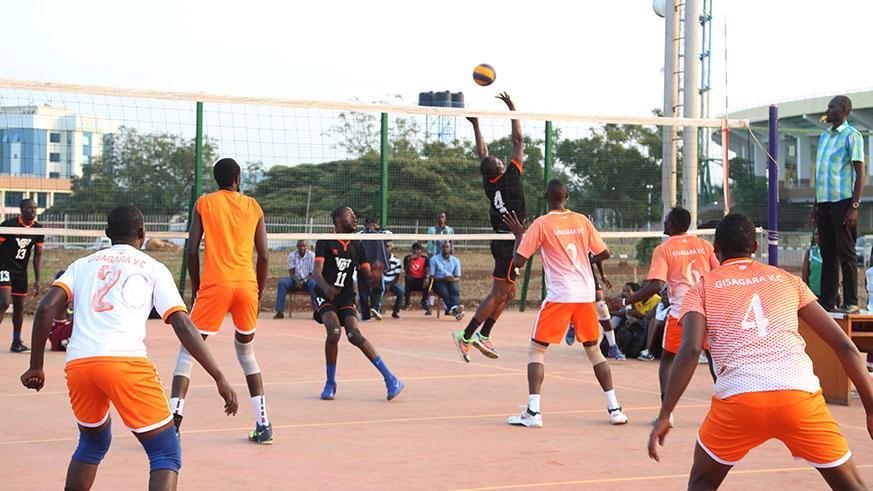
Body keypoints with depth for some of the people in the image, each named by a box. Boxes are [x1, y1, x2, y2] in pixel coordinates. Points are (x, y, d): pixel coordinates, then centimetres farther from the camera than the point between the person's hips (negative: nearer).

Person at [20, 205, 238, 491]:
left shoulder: (82, 265, 24)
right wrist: (220, 379, 5)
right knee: (166, 456, 2)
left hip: (77, 364, 4)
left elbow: (45, 309, 9)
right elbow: (183, 326, 6)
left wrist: (36, 367, 16)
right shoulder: (153, 268, 16)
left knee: (93, 442, 31)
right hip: (125, 360, -4)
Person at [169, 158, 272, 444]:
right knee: (246, 351, 20)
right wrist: (259, 294, 16)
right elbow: (263, 255, 8)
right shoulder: (253, 206, 11)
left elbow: (192, 251, 0)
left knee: (187, 352, 3)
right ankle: (263, 426, 16)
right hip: (247, 284, 3)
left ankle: (173, 423, -13)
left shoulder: (204, 203, 5)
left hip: (215, 284, -3)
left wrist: (196, 289, 10)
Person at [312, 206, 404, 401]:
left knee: (355, 335, -19)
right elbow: (317, 272, -14)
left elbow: (367, 276, 11)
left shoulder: (357, 246, 12)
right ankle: (330, 383, -10)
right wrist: (326, 287, -34)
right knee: (334, 330, -27)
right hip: (325, 296, -3)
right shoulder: (325, 242, -2)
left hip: (346, 297, 3)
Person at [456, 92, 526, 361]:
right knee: (498, 293, -8)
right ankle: (466, 335, -12)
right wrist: (513, 109, -5)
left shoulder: (489, 182, 2)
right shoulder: (510, 177, -13)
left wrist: (476, 125, 21)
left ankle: (483, 336, 12)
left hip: (501, 240, 8)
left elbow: (482, 154, 17)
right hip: (511, 240, -8)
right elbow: (518, 141, -11)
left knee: (508, 293, 16)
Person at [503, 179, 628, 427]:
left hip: (559, 295, -4)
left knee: (536, 350, 5)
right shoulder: (582, 221, 6)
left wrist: (519, 234, 12)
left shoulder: (540, 224, -4)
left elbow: (518, 261, -3)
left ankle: (533, 412, -7)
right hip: (586, 294, 4)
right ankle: (615, 409, 12)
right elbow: (604, 254, 11)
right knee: (594, 350, 16)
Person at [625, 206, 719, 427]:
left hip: (681, 312, -3)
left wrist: (629, 300, -5)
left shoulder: (663, 250, -2)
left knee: (667, 360, 13)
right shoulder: (704, 245, 8)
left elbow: (655, 285, -13)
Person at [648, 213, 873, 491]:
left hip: (737, 398, -1)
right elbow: (844, 345, 16)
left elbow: (690, 351, -3)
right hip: (800, 394, 1)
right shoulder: (788, 280, 22)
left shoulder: (703, 288, 16)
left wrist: (664, 417, -4)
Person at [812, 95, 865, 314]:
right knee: (828, 253, 9)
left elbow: (860, 173, -10)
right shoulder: (824, 136, 18)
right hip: (824, 202, 8)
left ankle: (851, 302, -2)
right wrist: (816, 205, 19)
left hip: (843, 201, -8)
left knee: (846, 253, -5)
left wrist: (855, 206, -17)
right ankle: (826, 301, 13)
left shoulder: (852, 136, -6)